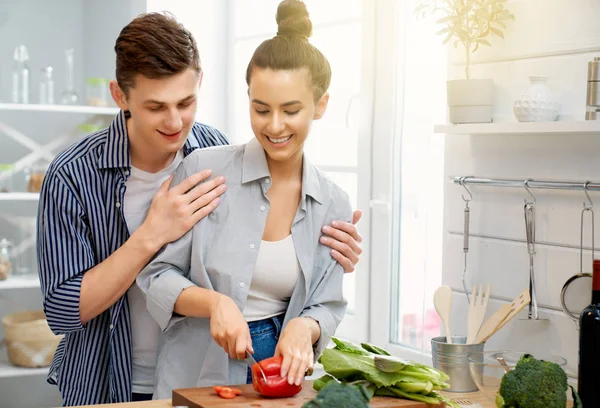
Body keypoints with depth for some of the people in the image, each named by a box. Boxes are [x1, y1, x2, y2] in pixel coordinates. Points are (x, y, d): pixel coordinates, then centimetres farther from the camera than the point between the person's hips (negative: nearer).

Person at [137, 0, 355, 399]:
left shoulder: (334, 205, 2)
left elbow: (327, 306, 6)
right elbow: (157, 275, -4)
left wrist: (304, 328, -15)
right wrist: (214, 302, -20)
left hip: (280, 380, 3)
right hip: (195, 377, -3)